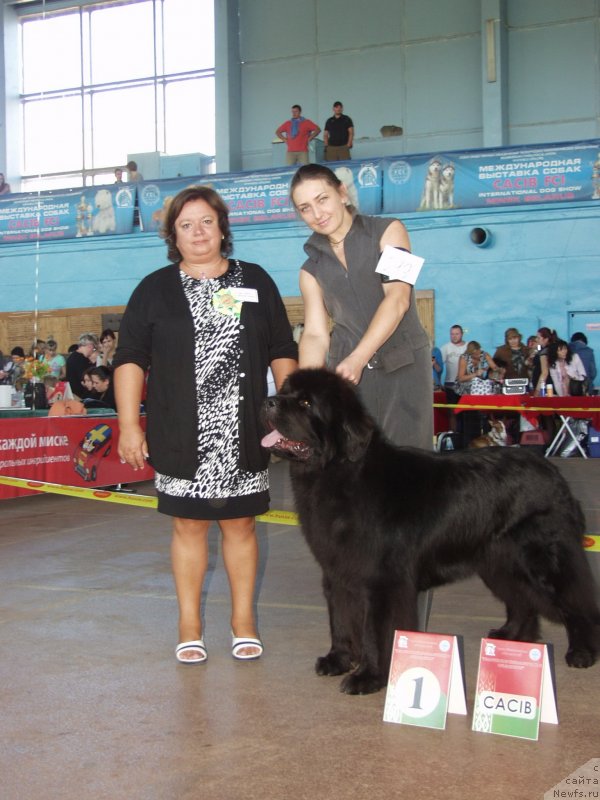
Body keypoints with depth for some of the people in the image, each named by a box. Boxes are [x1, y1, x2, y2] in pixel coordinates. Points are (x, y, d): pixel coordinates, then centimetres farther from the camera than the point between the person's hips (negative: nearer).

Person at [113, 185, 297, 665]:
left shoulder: (256, 282, 9)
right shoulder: (155, 290, 5)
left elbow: (282, 352, 11)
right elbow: (130, 359, 2)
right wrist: (129, 425, -6)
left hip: (243, 435, 1)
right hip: (181, 437, -1)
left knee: (240, 523, 7)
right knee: (189, 525, 5)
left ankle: (244, 621, 19)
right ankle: (189, 626, 16)